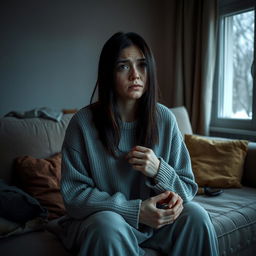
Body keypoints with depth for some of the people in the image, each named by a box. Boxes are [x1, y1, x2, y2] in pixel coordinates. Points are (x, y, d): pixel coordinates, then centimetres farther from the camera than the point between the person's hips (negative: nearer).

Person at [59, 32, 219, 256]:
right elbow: (74, 193, -14)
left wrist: (159, 171, -23)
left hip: (155, 217, 4)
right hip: (98, 218, -3)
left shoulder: (165, 119, -6)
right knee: (109, 224, -35)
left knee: (195, 215, -21)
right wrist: (135, 210, -25)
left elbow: (188, 188, 0)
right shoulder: (83, 123, -14)